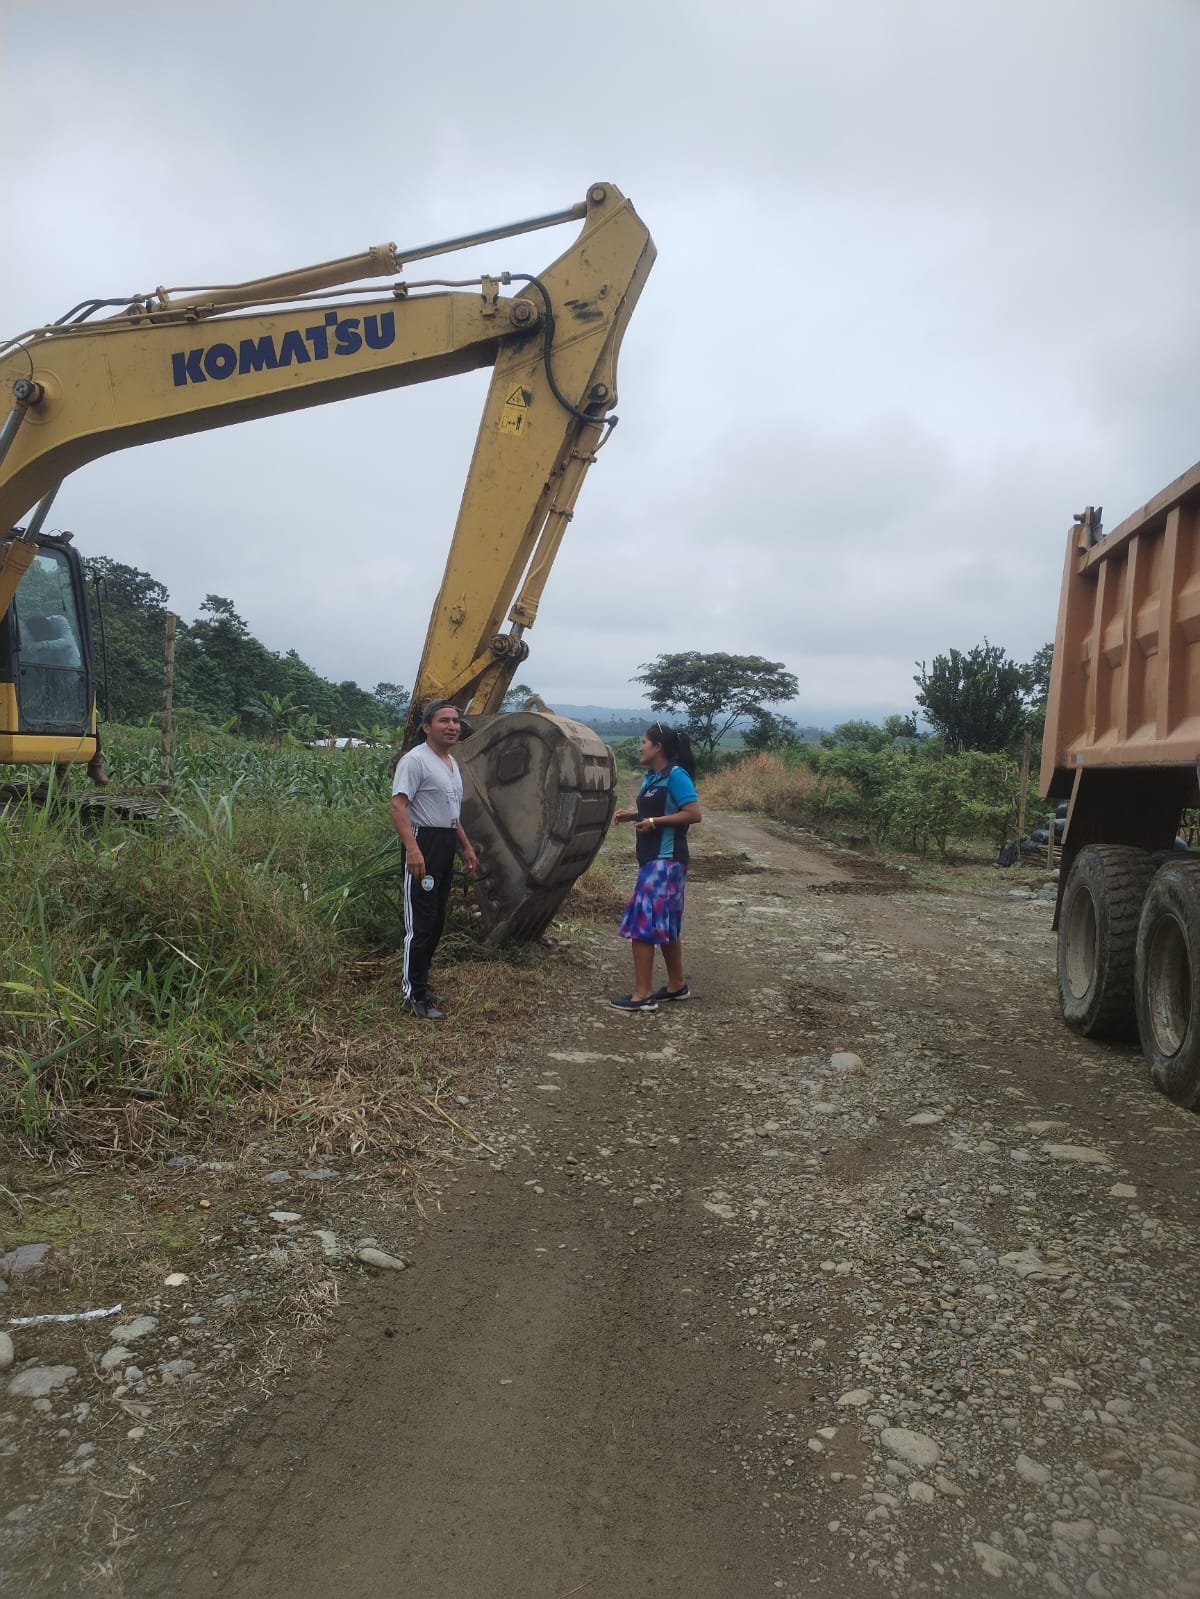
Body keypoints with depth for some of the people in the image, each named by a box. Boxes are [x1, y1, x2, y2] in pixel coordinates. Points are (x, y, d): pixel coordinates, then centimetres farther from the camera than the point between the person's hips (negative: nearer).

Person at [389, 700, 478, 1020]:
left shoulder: (452, 764, 18)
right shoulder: (415, 760, -12)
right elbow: (398, 805, -21)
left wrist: (467, 847, 25)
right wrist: (412, 848, -32)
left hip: (446, 847, 10)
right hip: (423, 844, -10)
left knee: (437, 922, 13)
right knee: (421, 924, -8)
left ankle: (420, 983, 24)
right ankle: (415, 994, -1)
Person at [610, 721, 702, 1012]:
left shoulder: (676, 775, -16)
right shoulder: (652, 776, 10)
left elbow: (693, 814, -21)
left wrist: (654, 822, -21)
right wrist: (633, 815, 4)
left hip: (666, 860, -10)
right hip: (653, 859, 10)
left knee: (643, 921, -9)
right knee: (663, 924, 15)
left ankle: (643, 995, -5)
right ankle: (677, 985, 26)